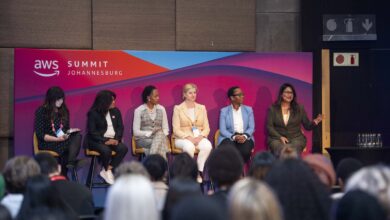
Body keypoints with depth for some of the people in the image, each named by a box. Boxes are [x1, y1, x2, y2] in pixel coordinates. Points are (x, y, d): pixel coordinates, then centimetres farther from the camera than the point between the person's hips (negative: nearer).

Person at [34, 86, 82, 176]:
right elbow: (40, 135, -8)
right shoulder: (41, 111, -2)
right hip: (47, 143, -5)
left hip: (63, 140, 6)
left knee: (77, 135, -27)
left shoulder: (64, 111, 14)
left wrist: (70, 131, -7)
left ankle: (71, 163, -44)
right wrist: (58, 139, -19)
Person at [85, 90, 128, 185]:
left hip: (113, 139, 5)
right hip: (98, 141, -5)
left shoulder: (115, 111, 10)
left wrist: (116, 139, -11)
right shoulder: (93, 113, -5)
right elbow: (92, 132, -10)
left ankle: (107, 170, -17)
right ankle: (107, 170, -5)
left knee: (123, 148, -26)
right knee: (106, 150, -35)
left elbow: (120, 127, 8)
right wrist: (105, 141, -21)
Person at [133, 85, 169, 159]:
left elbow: (165, 128, 8)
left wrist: (160, 135, -14)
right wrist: (150, 133, -18)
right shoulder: (139, 111, -1)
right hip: (143, 139, -3)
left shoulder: (161, 109, 10)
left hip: (159, 137, 3)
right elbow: (136, 132, -5)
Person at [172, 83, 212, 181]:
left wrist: (200, 137, -12)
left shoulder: (202, 108, 14)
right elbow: (176, 130, -4)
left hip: (199, 138, 3)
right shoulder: (178, 108, 4)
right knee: (189, 146, -38)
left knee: (207, 146, -32)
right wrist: (189, 137, -19)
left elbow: (206, 128, 9)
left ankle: (199, 172, -23)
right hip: (183, 138, -3)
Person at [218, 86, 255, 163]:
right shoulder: (224, 111, 6)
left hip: (245, 138, 2)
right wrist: (234, 137, -21)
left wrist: (245, 136, -17)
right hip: (229, 137, -2)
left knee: (246, 149, -33)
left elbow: (251, 128, 4)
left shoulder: (248, 110, 13)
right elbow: (222, 130, -3)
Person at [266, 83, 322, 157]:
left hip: (296, 138, 1)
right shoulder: (273, 109, 9)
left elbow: (307, 126, 12)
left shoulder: (299, 108, 13)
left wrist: (315, 122, -11)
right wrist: (280, 137, -11)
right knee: (281, 150, -35)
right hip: (277, 138, -1)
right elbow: (269, 127, 3)